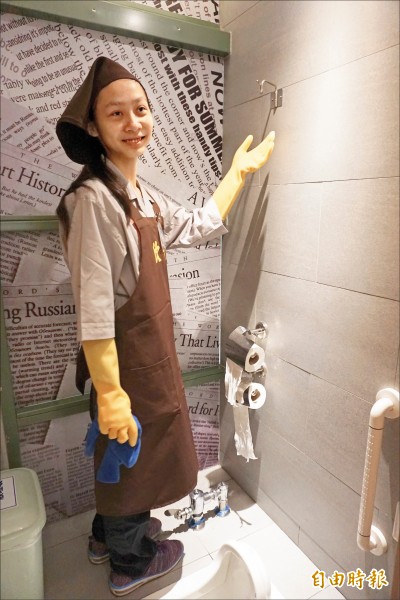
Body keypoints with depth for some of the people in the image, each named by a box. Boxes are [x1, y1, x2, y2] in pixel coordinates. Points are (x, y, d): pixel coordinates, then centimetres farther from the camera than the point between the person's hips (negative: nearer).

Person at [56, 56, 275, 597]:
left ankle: (109, 532, 52)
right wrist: (109, 392, -23)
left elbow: (199, 227, 18)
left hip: (150, 349, 9)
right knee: (133, 455, 13)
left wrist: (239, 171, 20)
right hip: (123, 356, -9)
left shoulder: (140, 197, 6)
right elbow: (92, 308, -25)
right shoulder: (93, 198, -21)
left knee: (139, 452, 25)